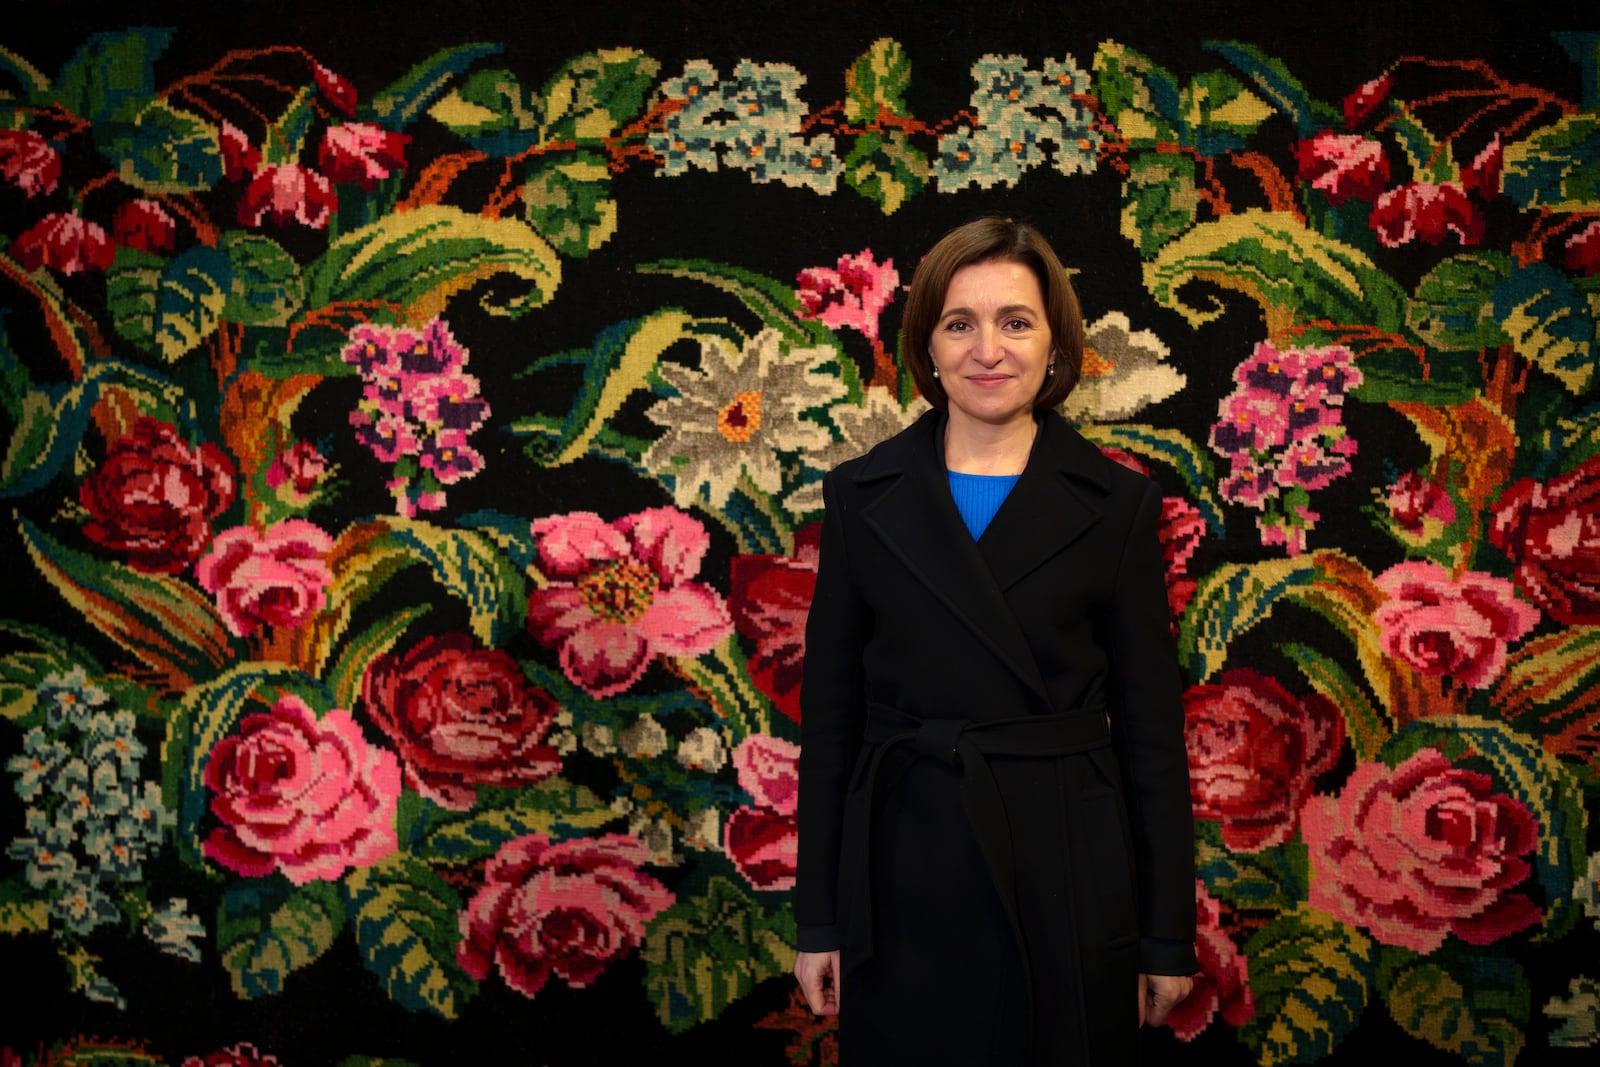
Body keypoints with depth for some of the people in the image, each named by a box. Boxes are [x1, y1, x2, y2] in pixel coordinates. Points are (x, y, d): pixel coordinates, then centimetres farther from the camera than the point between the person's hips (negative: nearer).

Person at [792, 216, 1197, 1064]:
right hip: (905, 876, 1)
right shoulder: (863, 496, 2)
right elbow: (829, 715, 4)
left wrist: (1167, 937, 0)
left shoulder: (1117, 504, 0)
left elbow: (1151, 726, 1)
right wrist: (818, 920, 2)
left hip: (1068, 879, 0)